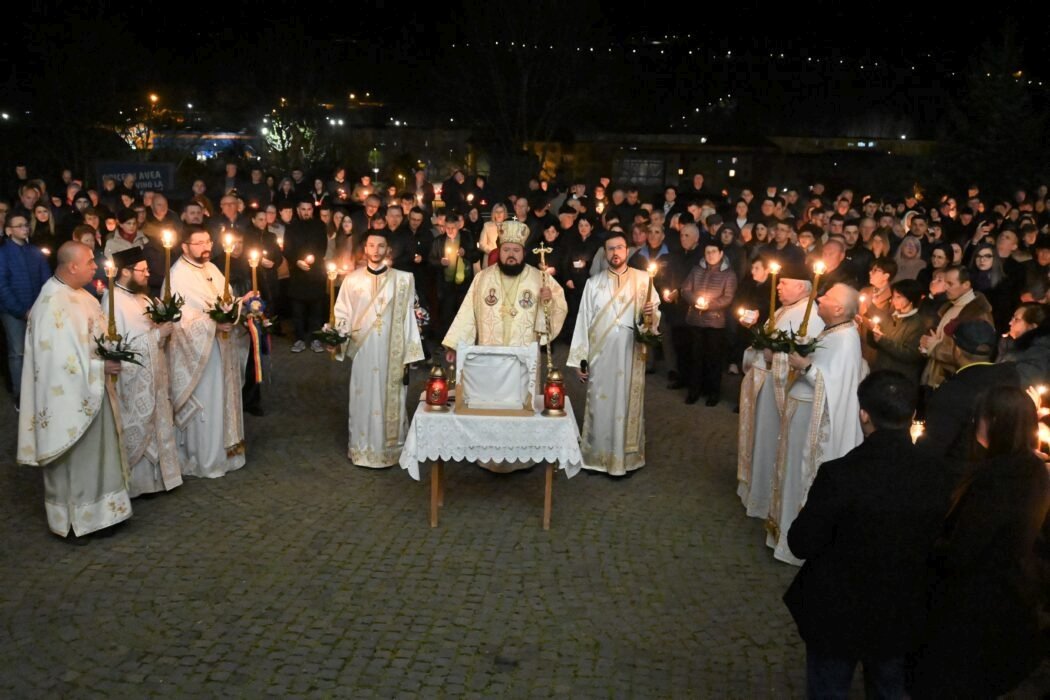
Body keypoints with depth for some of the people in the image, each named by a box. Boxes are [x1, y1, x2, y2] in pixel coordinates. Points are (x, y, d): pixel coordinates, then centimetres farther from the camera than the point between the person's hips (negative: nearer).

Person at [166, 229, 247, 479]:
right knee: (205, 405, 2)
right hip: (200, 352, -8)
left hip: (223, 348, 8)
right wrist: (215, 323, -28)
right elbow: (183, 320, -22)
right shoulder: (178, 276, -16)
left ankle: (226, 449, 31)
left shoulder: (211, 269, 10)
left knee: (224, 400, 17)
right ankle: (205, 460, 15)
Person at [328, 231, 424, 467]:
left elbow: (408, 318, 0)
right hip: (363, 351, 1)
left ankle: (389, 448, 22)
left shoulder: (403, 279, 0)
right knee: (363, 401, 8)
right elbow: (343, 314, 5)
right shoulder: (352, 279, 1)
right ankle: (362, 448, 24)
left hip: (392, 353, 0)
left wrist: (408, 355, -1)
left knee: (390, 400, 7)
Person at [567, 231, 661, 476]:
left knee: (628, 405, 5)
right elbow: (584, 321, 3)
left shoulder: (643, 279, 4)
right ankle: (597, 457, 16)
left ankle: (625, 458, 17)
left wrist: (651, 314, -18)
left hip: (631, 357, 0)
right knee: (599, 406, 4)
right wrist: (580, 359, -1)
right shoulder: (593, 283, 5)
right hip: (600, 357, 0)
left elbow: (656, 314, 7)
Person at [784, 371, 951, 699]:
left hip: (837, 613, -4)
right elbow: (932, 544, 2)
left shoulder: (839, 474, -29)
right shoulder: (935, 477, -14)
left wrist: (810, 514, 0)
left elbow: (802, 545, -18)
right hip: (900, 614, 4)